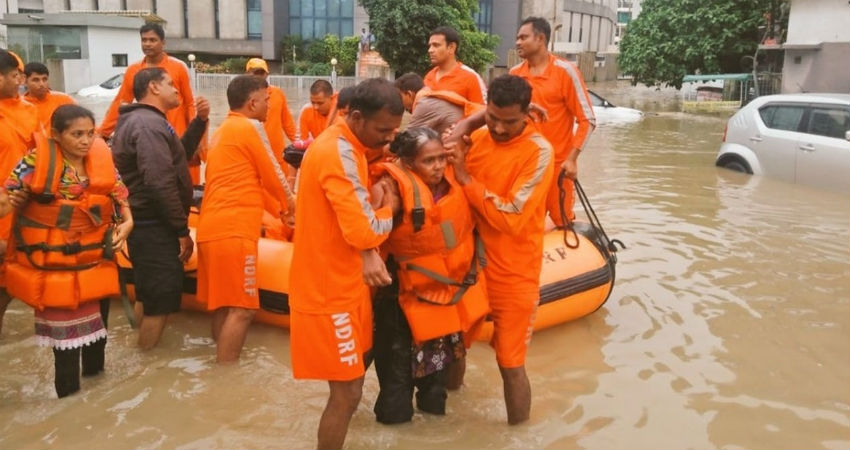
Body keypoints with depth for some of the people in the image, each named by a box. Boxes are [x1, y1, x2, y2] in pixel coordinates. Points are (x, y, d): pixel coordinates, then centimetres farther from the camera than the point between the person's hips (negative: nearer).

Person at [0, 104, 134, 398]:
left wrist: (126, 223, -9)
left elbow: (120, 197, 8)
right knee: (65, 332, 6)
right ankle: (69, 394, 23)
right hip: (56, 268, -4)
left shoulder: (103, 161, -2)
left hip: (97, 264, 4)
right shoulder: (35, 164, -14)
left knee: (97, 326, 18)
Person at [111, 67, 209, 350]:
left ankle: (141, 355, 36)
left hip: (146, 223, 11)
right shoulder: (149, 124, -18)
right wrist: (182, 230, -22)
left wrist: (200, 121, 9)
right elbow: (161, 183, -27)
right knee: (161, 299, -1)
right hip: (154, 227, -11)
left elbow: (178, 156, 19)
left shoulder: (142, 120, 16)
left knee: (148, 295, 22)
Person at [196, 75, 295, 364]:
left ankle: (222, 369, 20)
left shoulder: (225, 130, 23)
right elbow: (272, 174, 0)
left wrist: (278, 211, 28)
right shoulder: (250, 127, -6)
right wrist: (290, 204, 19)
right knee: (241, 308, -7)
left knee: (224, 304, 13)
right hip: (233, 230, -10)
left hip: (214, 226, 10)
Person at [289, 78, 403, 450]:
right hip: (330, 289, -10)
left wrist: (368, 254, -6)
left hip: (341, 281, 10)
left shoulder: (344, 145, 9)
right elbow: (365, 231, -30)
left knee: (354, 374, 23)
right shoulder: (338, 154, -24)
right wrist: (388, 207, -9)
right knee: (348, 391, 1)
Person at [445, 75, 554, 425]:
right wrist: (453, 160, -12)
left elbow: (512, 219, -23)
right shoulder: (476, 139, 1)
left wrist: (466, 178, -19)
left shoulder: (538, 152, -16)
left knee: (510, 365, 5)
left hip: (513, 274, -5)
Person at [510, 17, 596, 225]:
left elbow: (587, 120, -8)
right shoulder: (514, 73, 5)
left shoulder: (565, 71, -9)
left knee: (563, 222, 5)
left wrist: (572, 158, -15)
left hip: (557, 163, -4)